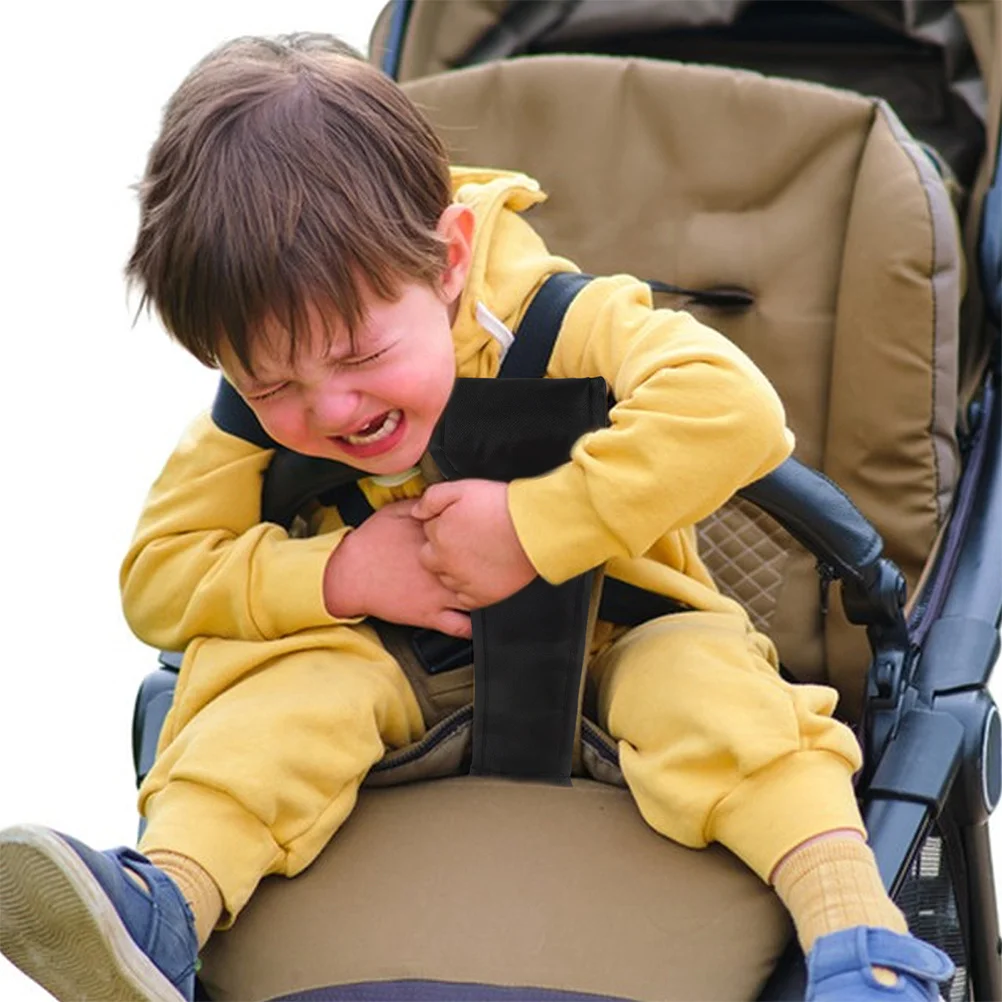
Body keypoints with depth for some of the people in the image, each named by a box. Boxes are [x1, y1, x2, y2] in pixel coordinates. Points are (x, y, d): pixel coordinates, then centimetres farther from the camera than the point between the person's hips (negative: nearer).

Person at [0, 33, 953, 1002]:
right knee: (295, 670, -25)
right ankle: (166, 902, -39)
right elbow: (156, 576, -9)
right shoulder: (263, 412, -10)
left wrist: (531, 528, -38)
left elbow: (735, 411, -40)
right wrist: (338, 573, -25)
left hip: (607, 647, -3)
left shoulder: (552, 322, -25)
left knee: (699, 678, -33)